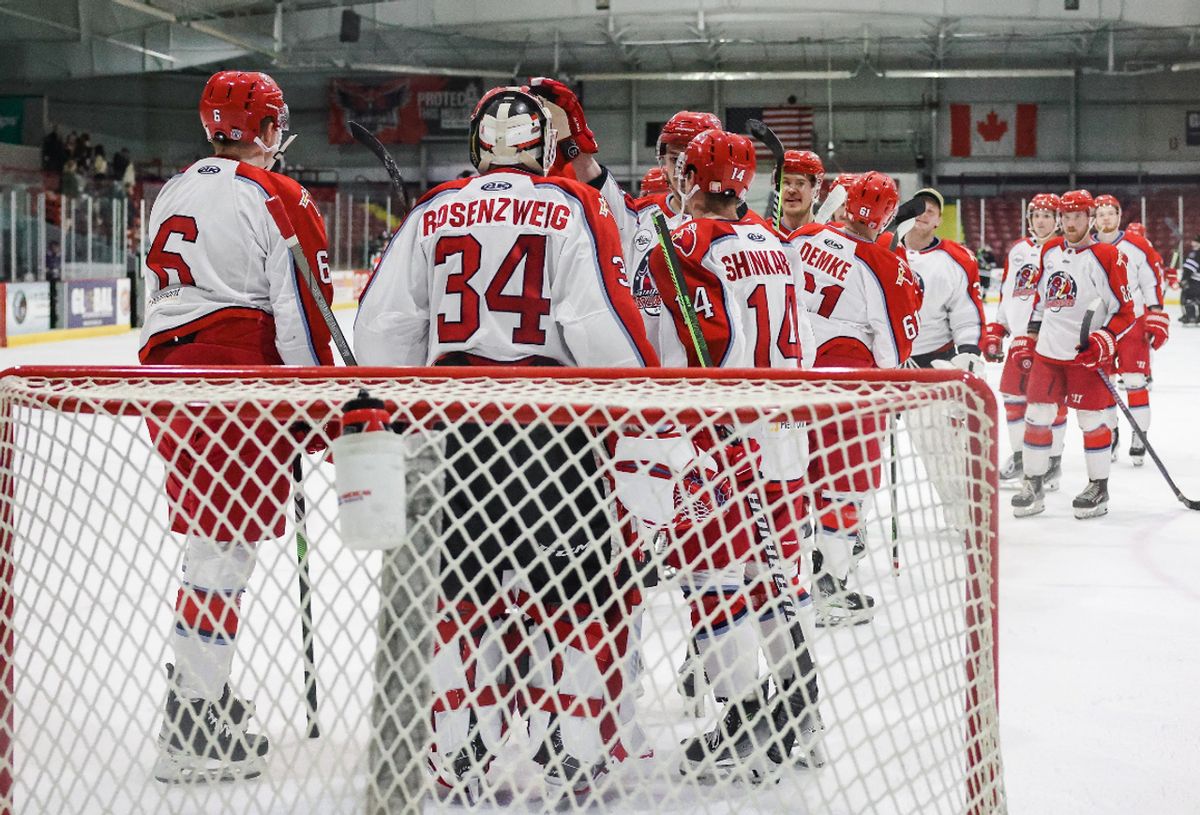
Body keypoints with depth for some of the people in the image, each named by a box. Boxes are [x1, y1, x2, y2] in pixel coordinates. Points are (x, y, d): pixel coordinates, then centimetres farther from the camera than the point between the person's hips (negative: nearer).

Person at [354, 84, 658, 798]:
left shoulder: (433, 214, 8)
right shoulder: (573, 209, -4)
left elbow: (384, 322, 8)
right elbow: (600, 318, -14)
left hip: (456, 411, 4)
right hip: (550, 410, -4)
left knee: (469, 578, 13)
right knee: (578, 578, 6)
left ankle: (459, 750, 15)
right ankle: (575, 743, 7)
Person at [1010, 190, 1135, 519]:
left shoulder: (1107, 257, -10)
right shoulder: (1050, 251, 9)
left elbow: (1125, 312, -8)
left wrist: (1105, 340, -22)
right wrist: (1028, 337, 20)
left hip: (1087, 355, -5)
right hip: (1048, 351, 5)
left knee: (1092, 419, 0)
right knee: (1037, 417, 5)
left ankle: (1099, 487, 13)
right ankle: (1033, 485, 14)